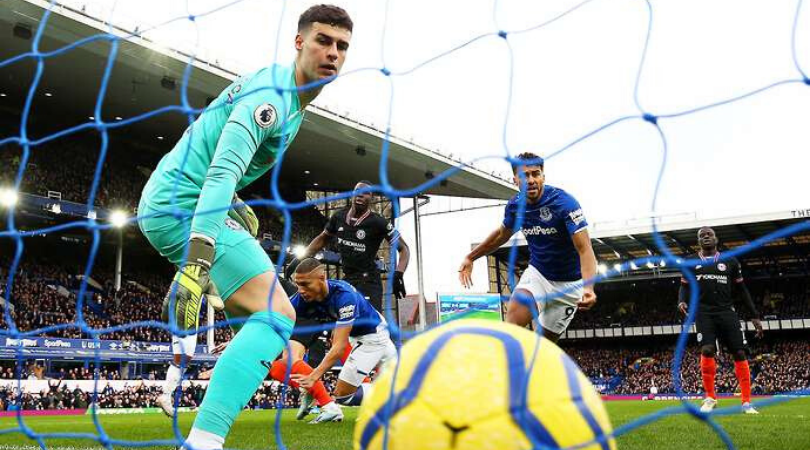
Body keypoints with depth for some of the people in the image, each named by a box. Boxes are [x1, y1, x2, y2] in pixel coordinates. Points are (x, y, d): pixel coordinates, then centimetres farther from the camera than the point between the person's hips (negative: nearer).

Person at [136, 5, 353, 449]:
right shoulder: (270, 95, -18)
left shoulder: (290, 94, 14)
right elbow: (221, 174, -32)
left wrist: (232, 205, 19)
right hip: (183, 206, -11)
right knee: (277, 312, -23)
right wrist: (196, 262, -41)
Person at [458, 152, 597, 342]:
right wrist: (470, 257, 19)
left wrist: (588, 288, -46)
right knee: (513, 319, -25)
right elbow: (502, 234, 16)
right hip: (537, 273, 3)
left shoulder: (564, 202, -23)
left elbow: (585, 250, -29)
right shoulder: (515, 205, -6)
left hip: (569, 283, -2)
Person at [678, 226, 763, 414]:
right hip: (704, 313, -1)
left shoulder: (730, 261, 10)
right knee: (707, 350, -19)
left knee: (739, 353, -5)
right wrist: (682, 301, -12)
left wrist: (755, 316, 10)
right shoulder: (691, 262, 9)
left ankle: (746, 402, 4)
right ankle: (710, 397, -4)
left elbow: (742, 290, 13)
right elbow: (684, 286, 11)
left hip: (727, 312, 1)